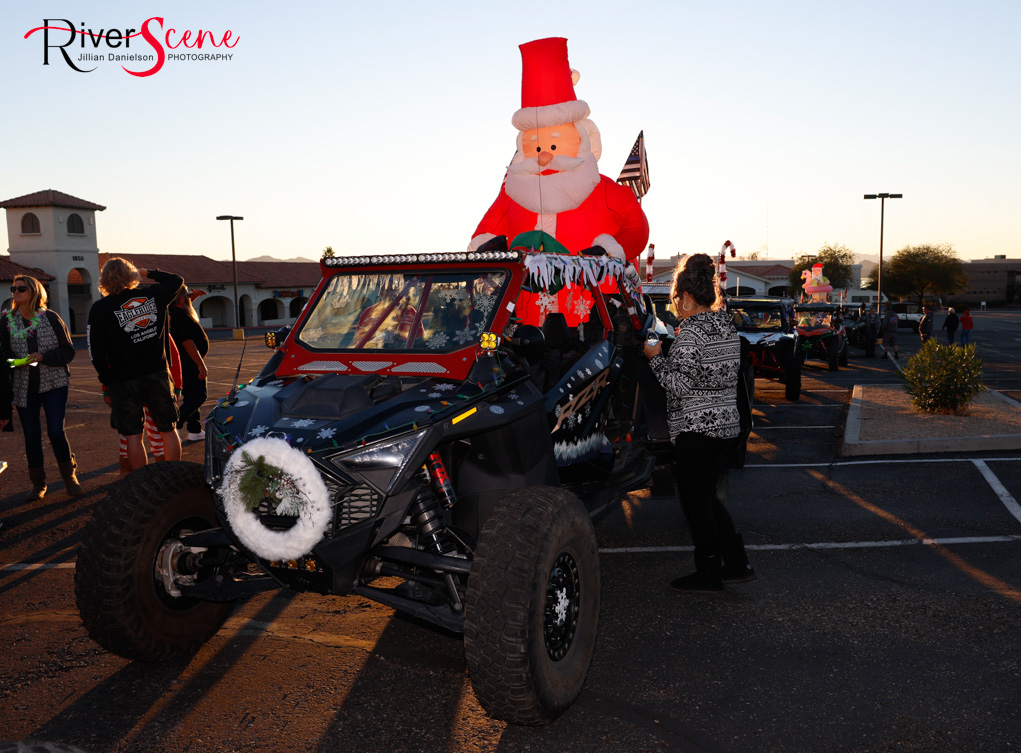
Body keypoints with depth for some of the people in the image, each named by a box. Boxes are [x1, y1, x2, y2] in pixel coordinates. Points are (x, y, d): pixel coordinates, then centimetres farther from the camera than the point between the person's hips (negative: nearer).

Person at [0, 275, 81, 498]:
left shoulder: (51, 318, -3)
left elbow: (68, 351, -3)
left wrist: (43, 357, -18)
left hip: (54, 383, -2)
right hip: (24, 387, 3)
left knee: (56, 431, -9)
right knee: (31, 435, 6)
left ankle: (69, 476, 13)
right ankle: (38, 484, 22)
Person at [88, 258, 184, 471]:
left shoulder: (100, 308, -6)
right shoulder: (153, 295, 0)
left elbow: (96, 351, -5)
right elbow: (176, 280, 22)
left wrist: (106, 379, 6)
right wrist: (147, 273, 21)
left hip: (124, 380, -2)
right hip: (157, 373, 2)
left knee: (132, 435, 4)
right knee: (168, 430, 10)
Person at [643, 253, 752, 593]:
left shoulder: (691, 332, -16)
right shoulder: (728, 327, 10)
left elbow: (680, 385, -20)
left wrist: (656, 357, -7)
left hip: (696, 428, -9)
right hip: (728, 423, 9)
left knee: (696, 501, 4)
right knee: (705, 496, 20)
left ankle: (708, 575, 14)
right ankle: (736, 562, 23)